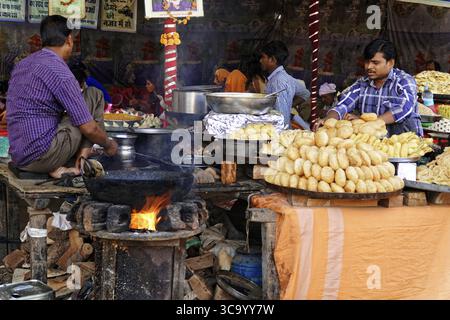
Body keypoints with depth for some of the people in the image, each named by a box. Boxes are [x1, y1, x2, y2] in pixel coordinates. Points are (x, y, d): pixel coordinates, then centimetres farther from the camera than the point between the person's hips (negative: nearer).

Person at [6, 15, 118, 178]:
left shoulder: (22, 65, 11)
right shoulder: (60, 72, -15)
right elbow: (88, 128, -13)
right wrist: (108, 144, 7)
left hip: (18, 157, 8)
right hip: (41, 157, -8)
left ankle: (56, 166, 7)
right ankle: (81, 159, 4)